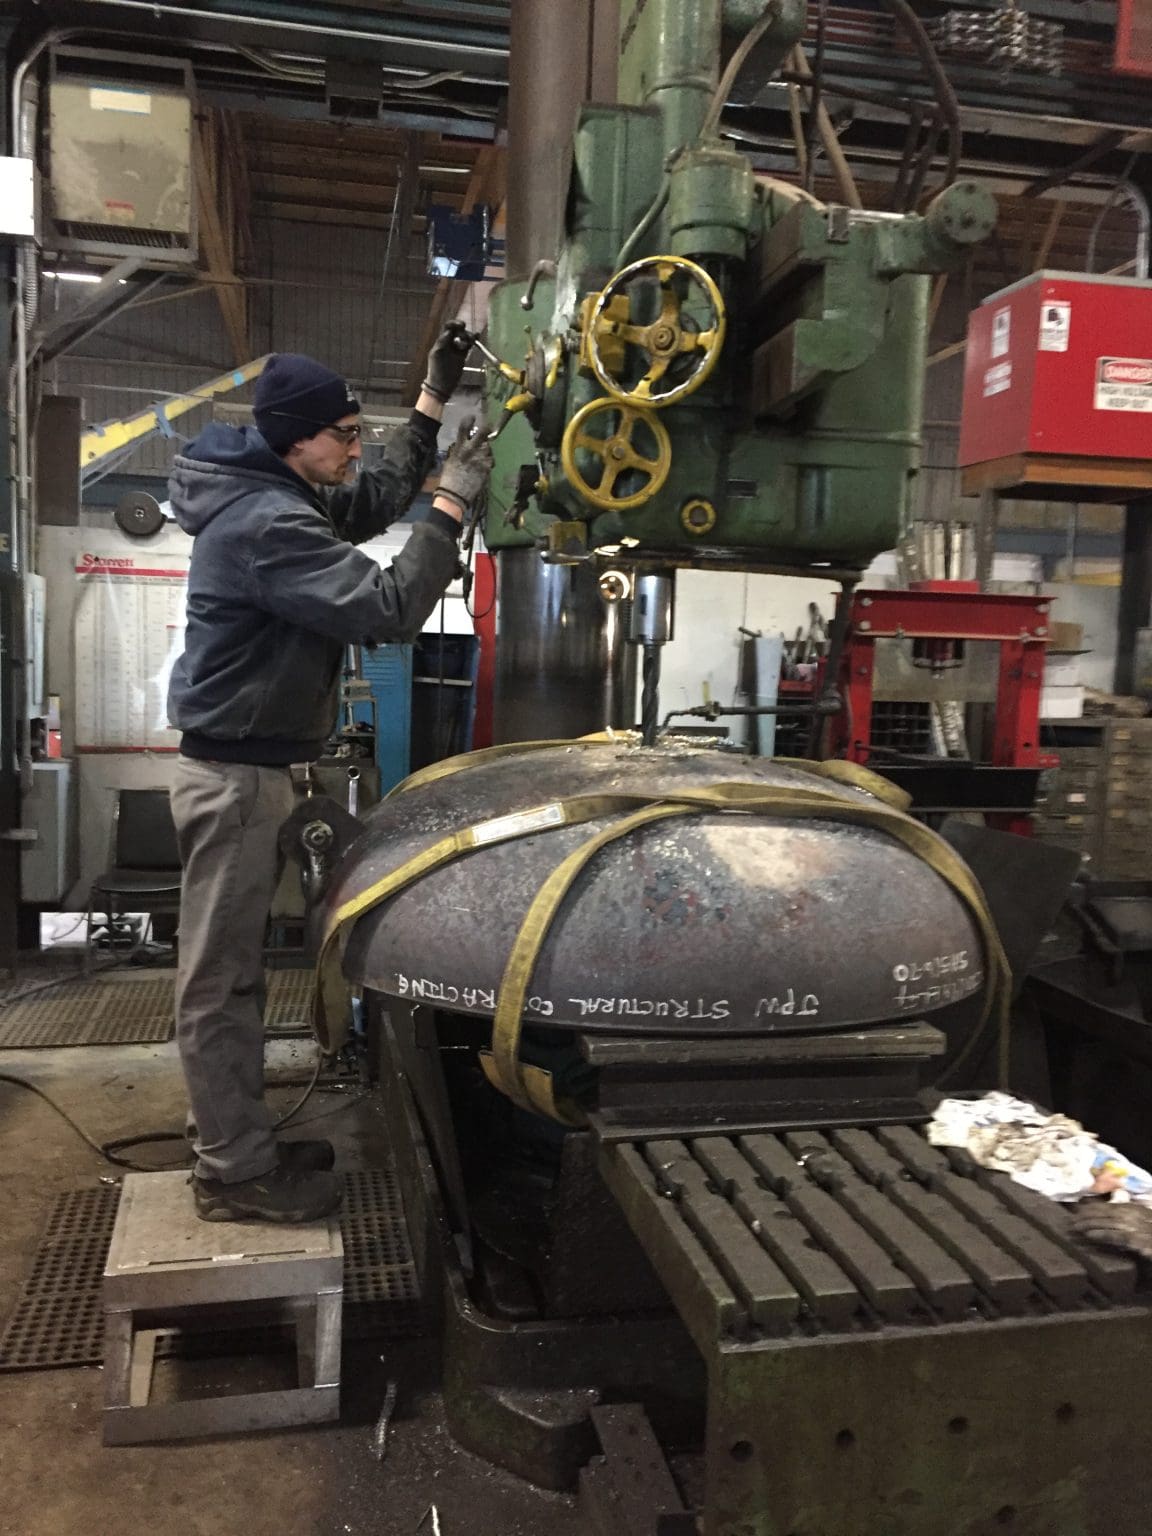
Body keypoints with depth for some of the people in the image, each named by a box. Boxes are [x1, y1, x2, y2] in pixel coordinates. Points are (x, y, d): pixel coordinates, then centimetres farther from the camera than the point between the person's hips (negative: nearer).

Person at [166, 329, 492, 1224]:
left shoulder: (277, 497, 11)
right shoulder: (266, 522, -22)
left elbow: (376, 503, 22)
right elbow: (386, 612, -28)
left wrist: (434, 399, 17)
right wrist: (455, 504, -23)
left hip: (249, 765, 11)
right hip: (235, 772, -11)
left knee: (234, 966, 16)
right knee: (221, 975, -2)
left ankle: (237, 1142, 29)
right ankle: (235, 1173, 10)